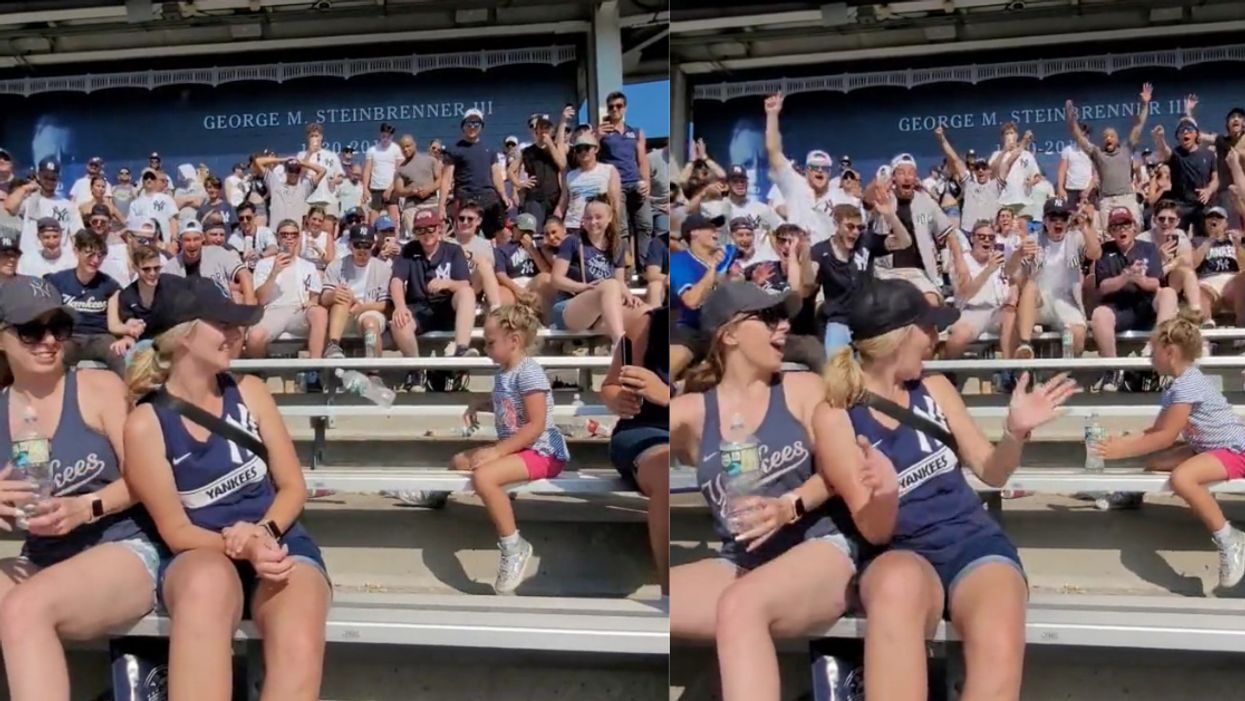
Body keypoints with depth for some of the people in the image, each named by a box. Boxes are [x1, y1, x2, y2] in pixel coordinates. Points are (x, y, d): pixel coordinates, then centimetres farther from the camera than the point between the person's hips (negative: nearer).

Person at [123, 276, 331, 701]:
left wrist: (263, 532, -13)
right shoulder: (146, 423, -2)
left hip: (278, 543, 2)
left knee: (299, 650, -33)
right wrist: (242, 547, -23)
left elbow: (293, 486, 9)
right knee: (209, 580, -43)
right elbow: (175, 530, -4)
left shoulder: (249, 392, 7)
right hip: (200, 555, -2)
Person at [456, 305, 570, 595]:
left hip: (542, 452, -10)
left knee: (483, 477, -29)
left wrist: (497, 451, -26)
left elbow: (536, 426, -25)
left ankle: (514, 548, -15)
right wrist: (477, 405, 13)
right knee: (461, 461, 12)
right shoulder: (502, 372, 9)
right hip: (514, 447, 10)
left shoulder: (529, 372, -19)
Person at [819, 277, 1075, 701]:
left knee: (999, 651, -33)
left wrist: (1016, 431, -6)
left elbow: (992, 473, 15)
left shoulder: (935, 389, 10)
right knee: (901, 584, -43)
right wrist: (884, 494, -30)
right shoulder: (835, 418, -2)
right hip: (898, 554, -3)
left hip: (973, 540, 3)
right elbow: (874, 532, -6)